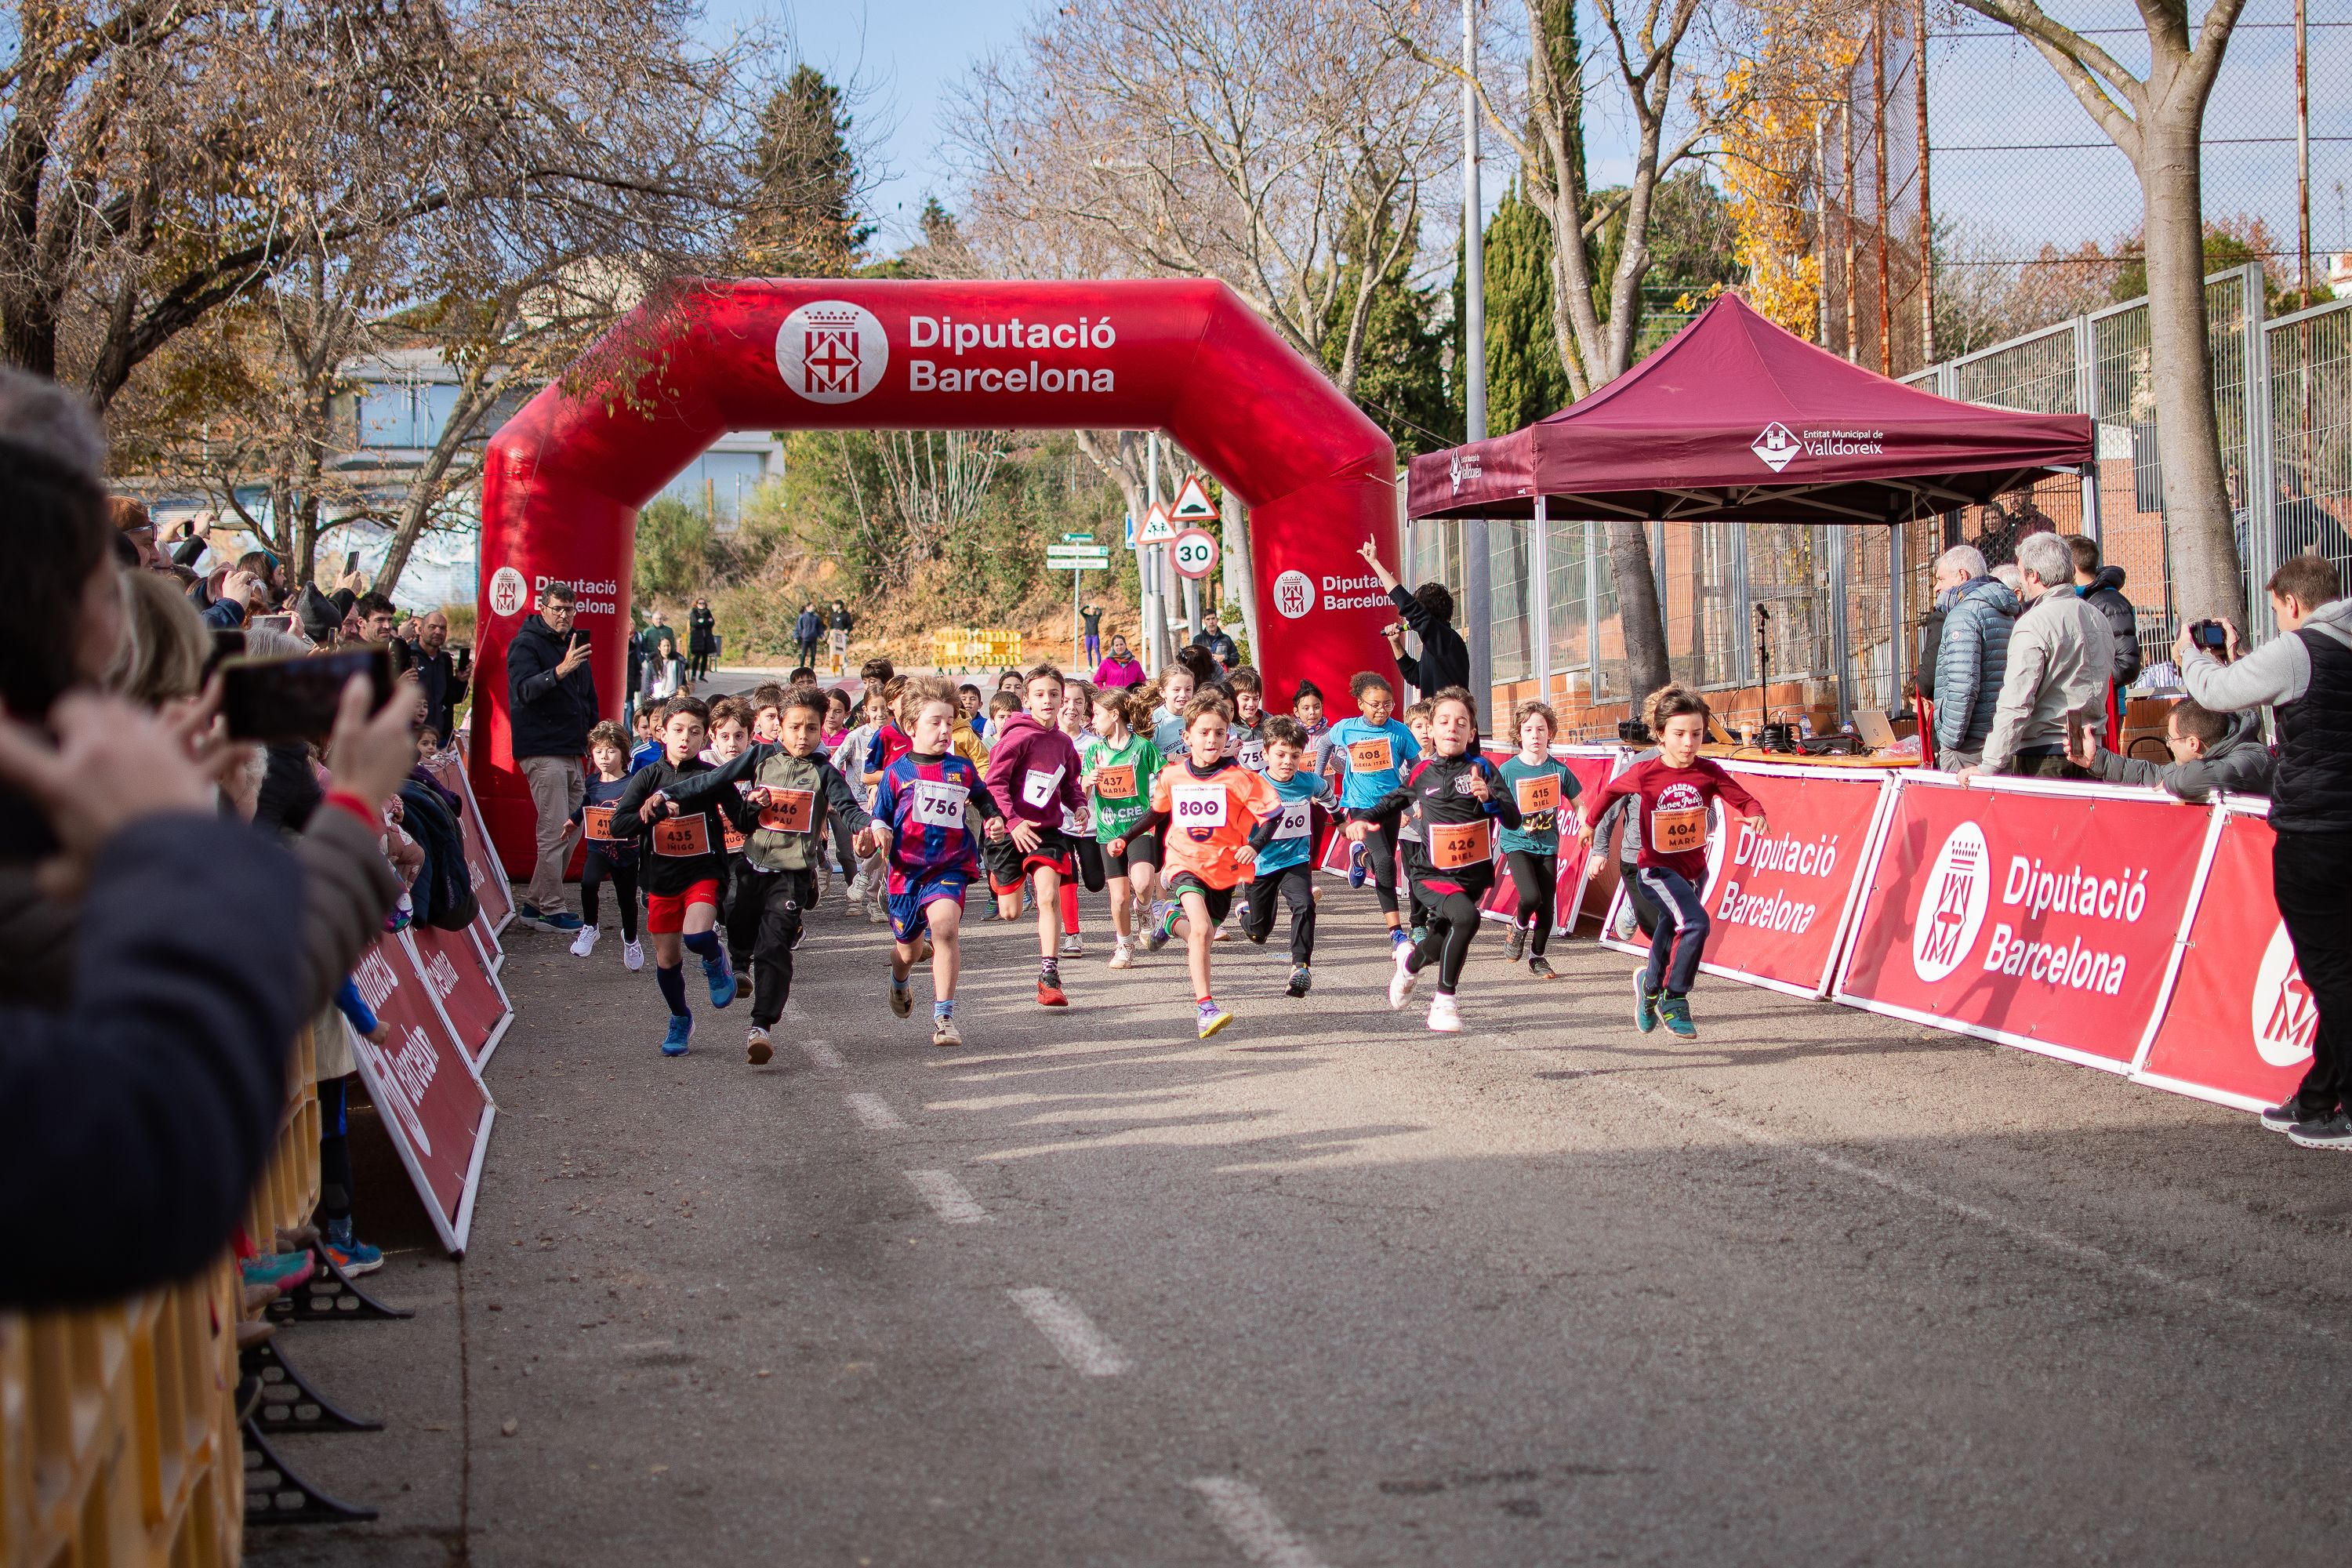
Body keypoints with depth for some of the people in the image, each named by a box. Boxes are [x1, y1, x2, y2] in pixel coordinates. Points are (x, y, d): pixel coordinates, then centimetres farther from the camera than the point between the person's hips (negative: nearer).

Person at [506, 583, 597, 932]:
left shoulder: (574, 644, 18)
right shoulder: (526, 644, -7)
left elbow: (588, 696, 29)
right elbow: (524, 689, -24)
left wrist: (592, 731, 19)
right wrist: (559, 671, -38)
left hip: (572, 752, 9)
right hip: (543, 751, -9)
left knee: (573, 829, 9)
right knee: (555, 832, -12)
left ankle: (534, 903, 17)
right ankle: (551, 909, -7)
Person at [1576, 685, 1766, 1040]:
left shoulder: (1708, 772, -8)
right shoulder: (1645, 774, -13)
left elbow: (1742, 797, -12)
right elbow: (1610, 790, 5)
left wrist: (1757, 814, -34)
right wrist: (1589, 822, 16)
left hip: (1695, 868, 4)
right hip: (1658, 868, -4)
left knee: (1670, 934, 20)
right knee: (1696, 923, -24)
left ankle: (1650, 985, 48)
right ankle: (1674, 1000, -9)